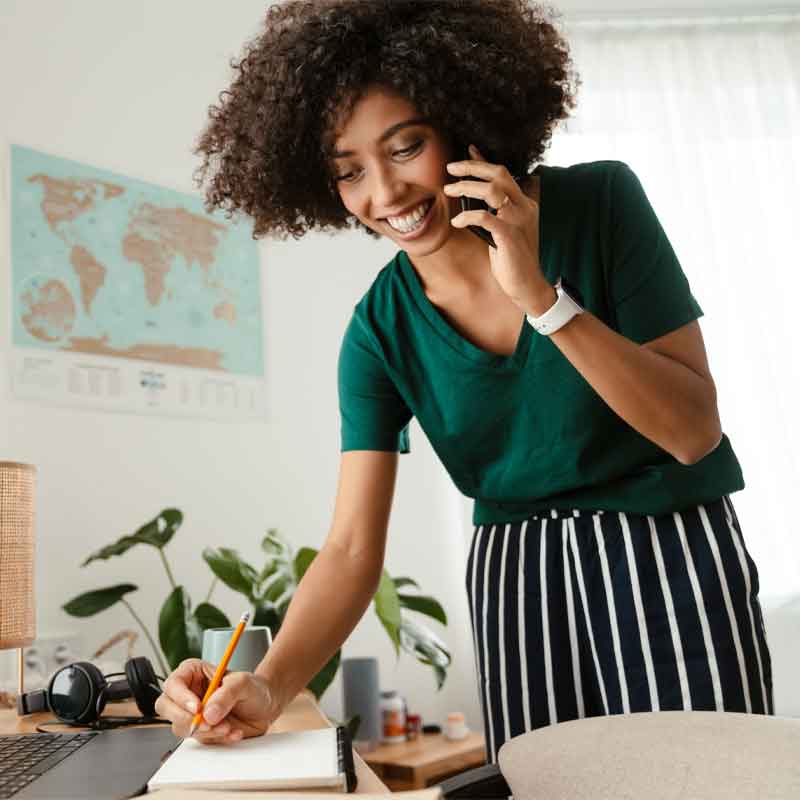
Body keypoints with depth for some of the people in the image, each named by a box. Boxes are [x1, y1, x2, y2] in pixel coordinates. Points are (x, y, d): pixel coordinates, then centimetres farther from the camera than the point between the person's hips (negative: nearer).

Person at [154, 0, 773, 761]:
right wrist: (268, 687, -29)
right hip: (514, 584, 2)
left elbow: (695, 432, -16)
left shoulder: (601, 204, -14)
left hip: (671, 556, -1)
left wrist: (543, 299, -27)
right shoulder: (379, 333, -9)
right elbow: (352, 548, -11)